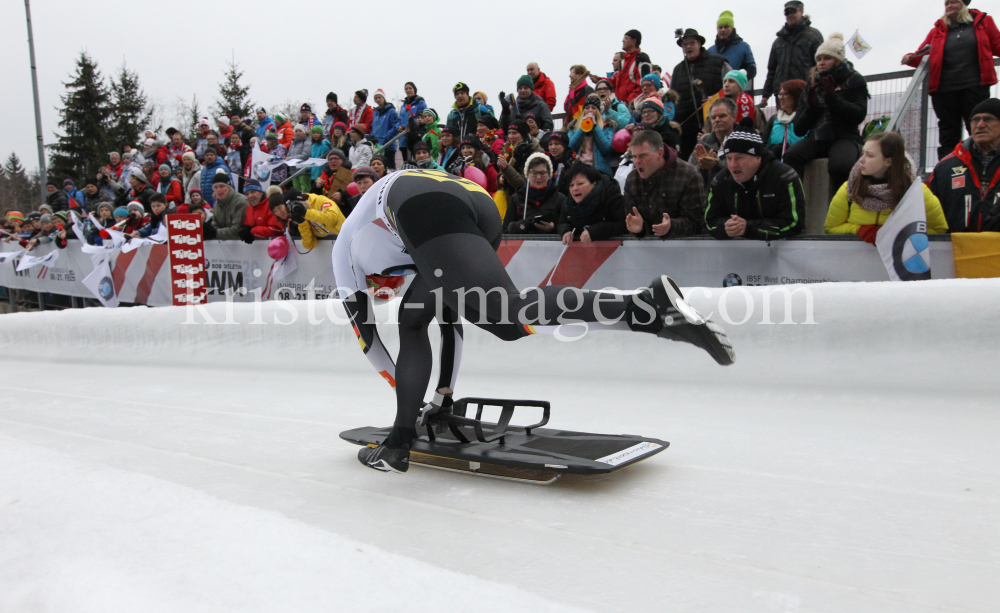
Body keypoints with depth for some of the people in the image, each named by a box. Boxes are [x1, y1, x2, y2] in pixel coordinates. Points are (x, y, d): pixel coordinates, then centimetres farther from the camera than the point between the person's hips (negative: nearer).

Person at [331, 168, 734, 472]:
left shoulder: (347, 241, 38)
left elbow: (361, 323, 32)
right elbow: (449, 315, 48)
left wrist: (401, 385, 39)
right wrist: (444, 392, 54)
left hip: (429, 210, -6)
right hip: (482, 206, 6)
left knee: (506, 310, -22)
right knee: (411, 320, 22)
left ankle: (649, 308, -36)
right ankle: (399, 445, 18)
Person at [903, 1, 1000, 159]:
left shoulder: (982, 22, 11)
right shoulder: (938, 30, 12)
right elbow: (922, 55, 11)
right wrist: (910, 58, -10)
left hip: (975, 86, -1)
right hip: (945, 89, 1)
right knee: (948, 131, 3)